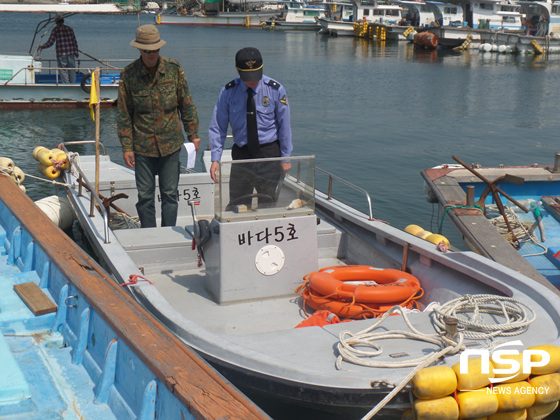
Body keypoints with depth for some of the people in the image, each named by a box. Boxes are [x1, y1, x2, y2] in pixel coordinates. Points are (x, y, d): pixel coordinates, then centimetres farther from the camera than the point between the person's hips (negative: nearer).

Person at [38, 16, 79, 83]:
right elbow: (75, 42, 12)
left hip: (61, 55, -3)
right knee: (72, 71, 10)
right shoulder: (70, 29, 10)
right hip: (71, 53, 3)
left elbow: (50, 42, -7)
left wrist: (42, 47, 6)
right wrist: (76, 52, 23)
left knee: (63, 71, 2)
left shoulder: (55, 30, -3)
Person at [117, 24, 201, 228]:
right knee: (145, 196, 6)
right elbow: (124, 114, 0)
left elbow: (186, 104, 6)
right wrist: (126, 147, -2)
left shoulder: (174, 69, -2)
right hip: (143, 146, 0)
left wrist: (193, 134, 4)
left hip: (171, 143, 1)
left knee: (170, 194, 7)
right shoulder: (128, 74, -4)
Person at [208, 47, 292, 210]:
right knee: (237, 204, -1)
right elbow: (217, 127, 1)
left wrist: (286, 157, 3)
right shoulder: (228, 91, -2)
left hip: (269, 153, -1)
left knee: (268, 203, 3)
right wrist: (215, 158, -7)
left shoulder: (276, 90, -5)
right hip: (241, 154, 1)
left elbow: (284, 125, 2)